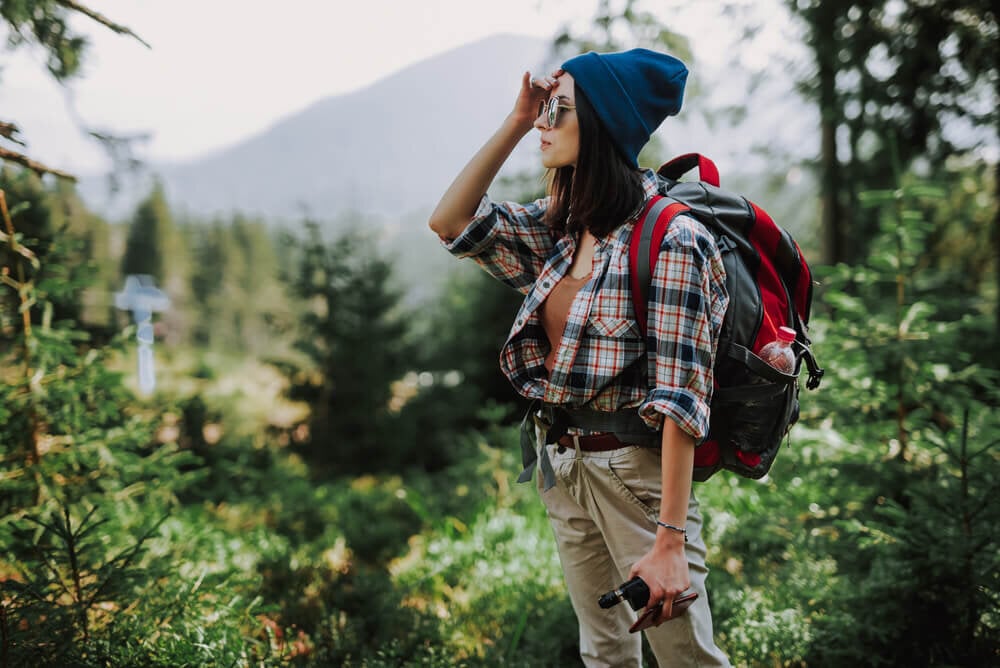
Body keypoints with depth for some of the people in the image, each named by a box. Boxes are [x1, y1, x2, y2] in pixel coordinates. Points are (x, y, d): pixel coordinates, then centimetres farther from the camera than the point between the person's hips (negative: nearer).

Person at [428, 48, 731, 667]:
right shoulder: (559, 226, 6)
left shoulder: (670, 240, -17)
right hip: (561, 468, 7)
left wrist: (669, 540, -23)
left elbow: (681, 396, -20)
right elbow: (450, 222, 9)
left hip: (636, 471, -7)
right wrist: (515, 123, 1)